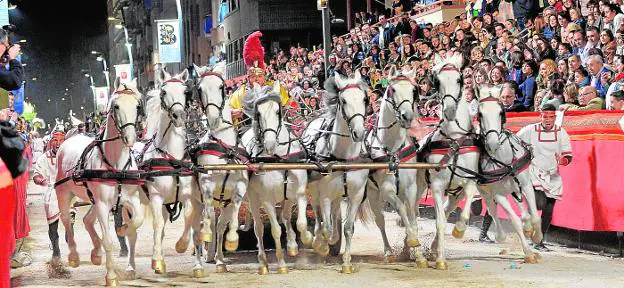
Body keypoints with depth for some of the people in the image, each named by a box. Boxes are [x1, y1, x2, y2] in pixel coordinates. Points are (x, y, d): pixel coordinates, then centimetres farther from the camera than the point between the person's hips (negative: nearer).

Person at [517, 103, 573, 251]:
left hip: (552, 177, 3)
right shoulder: (529, 130, -5)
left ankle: (539, 241, 19)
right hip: (534, 174, -3)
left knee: (548, 211, 4)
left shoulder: (561, 132, 0)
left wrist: (563, 160, -23)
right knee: (540, 204, -23)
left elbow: (569, 156, -2)